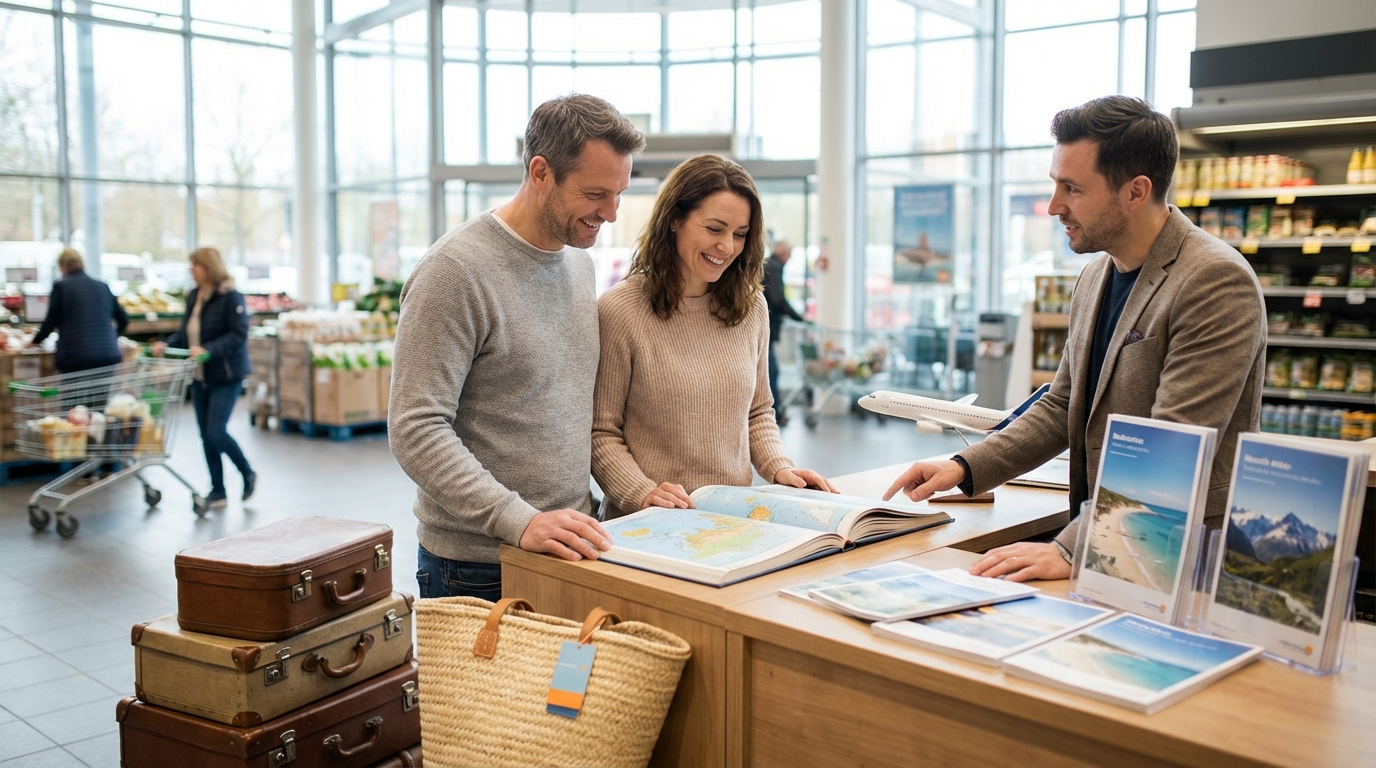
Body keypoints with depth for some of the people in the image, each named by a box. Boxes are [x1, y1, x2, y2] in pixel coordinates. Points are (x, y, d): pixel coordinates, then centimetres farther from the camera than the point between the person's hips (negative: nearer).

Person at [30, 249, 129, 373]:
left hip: (76, 358, -4)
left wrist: (35, 341, 17)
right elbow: (123, 320, 16)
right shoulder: (103, 287, 13)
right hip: (108, 357, 4)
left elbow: (51, 322, 0)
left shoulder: (61, 287, 1)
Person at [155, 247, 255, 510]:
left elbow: (238, 334, -19)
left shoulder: (230, 297, -14)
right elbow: (185, 331, 13)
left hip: (226, 376, -8)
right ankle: (218, 492, 17)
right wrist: (166, 344, -5)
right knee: (206, 435, 8)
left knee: (216, 431, -11)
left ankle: (248, 474, 13)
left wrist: (208, 349, -28)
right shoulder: (194, 296, 9)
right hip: (200, 376, 8)